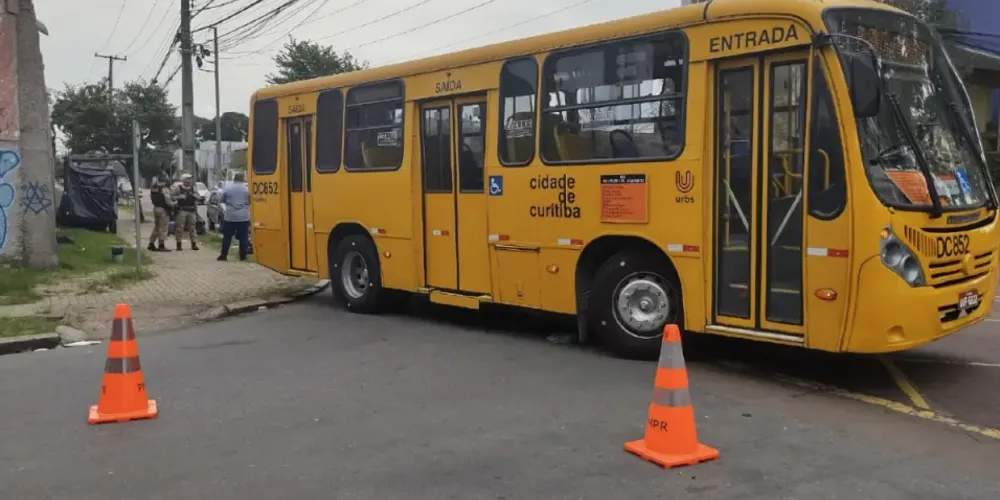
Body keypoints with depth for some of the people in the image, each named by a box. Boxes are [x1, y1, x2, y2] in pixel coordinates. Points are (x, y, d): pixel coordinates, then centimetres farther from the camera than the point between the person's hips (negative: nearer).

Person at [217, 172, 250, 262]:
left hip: (230, 216, 0)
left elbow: (220, 200, 8)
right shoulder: (247, 189, 0)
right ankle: (243, 255, 4)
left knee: (227, 237, 7)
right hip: (244, 216, 0)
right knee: (243, 237, 4)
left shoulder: (227, 188, -1)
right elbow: (250, 201, 9)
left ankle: (223, 255, 9)